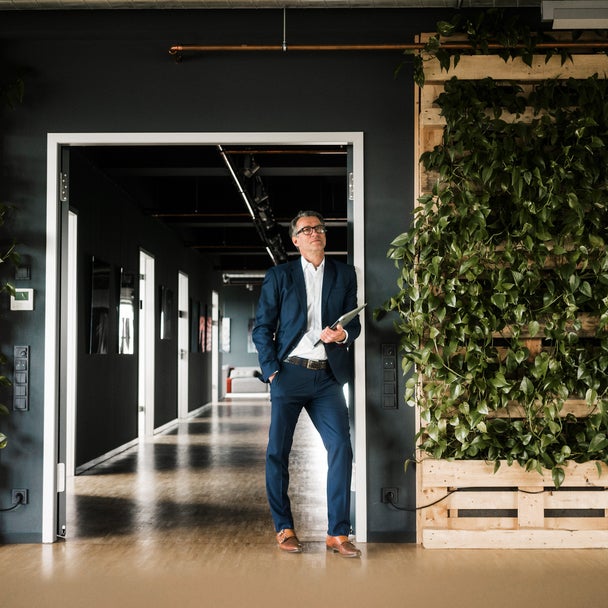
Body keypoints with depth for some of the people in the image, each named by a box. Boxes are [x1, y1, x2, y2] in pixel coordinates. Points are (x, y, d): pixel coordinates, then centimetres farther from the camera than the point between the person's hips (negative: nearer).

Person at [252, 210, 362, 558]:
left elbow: (355, 323, 12)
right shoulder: (279, 276, 6)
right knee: (278, 452, 1)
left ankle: (338, 533, 1)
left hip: (327, 376, 1)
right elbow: (262, 328, 4)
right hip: (289, 373, -1)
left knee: (341, 448, -7)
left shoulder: (344, 275, 11)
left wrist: (343, 334, -11)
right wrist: (271, 369, -7)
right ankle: (284, 528, 16)